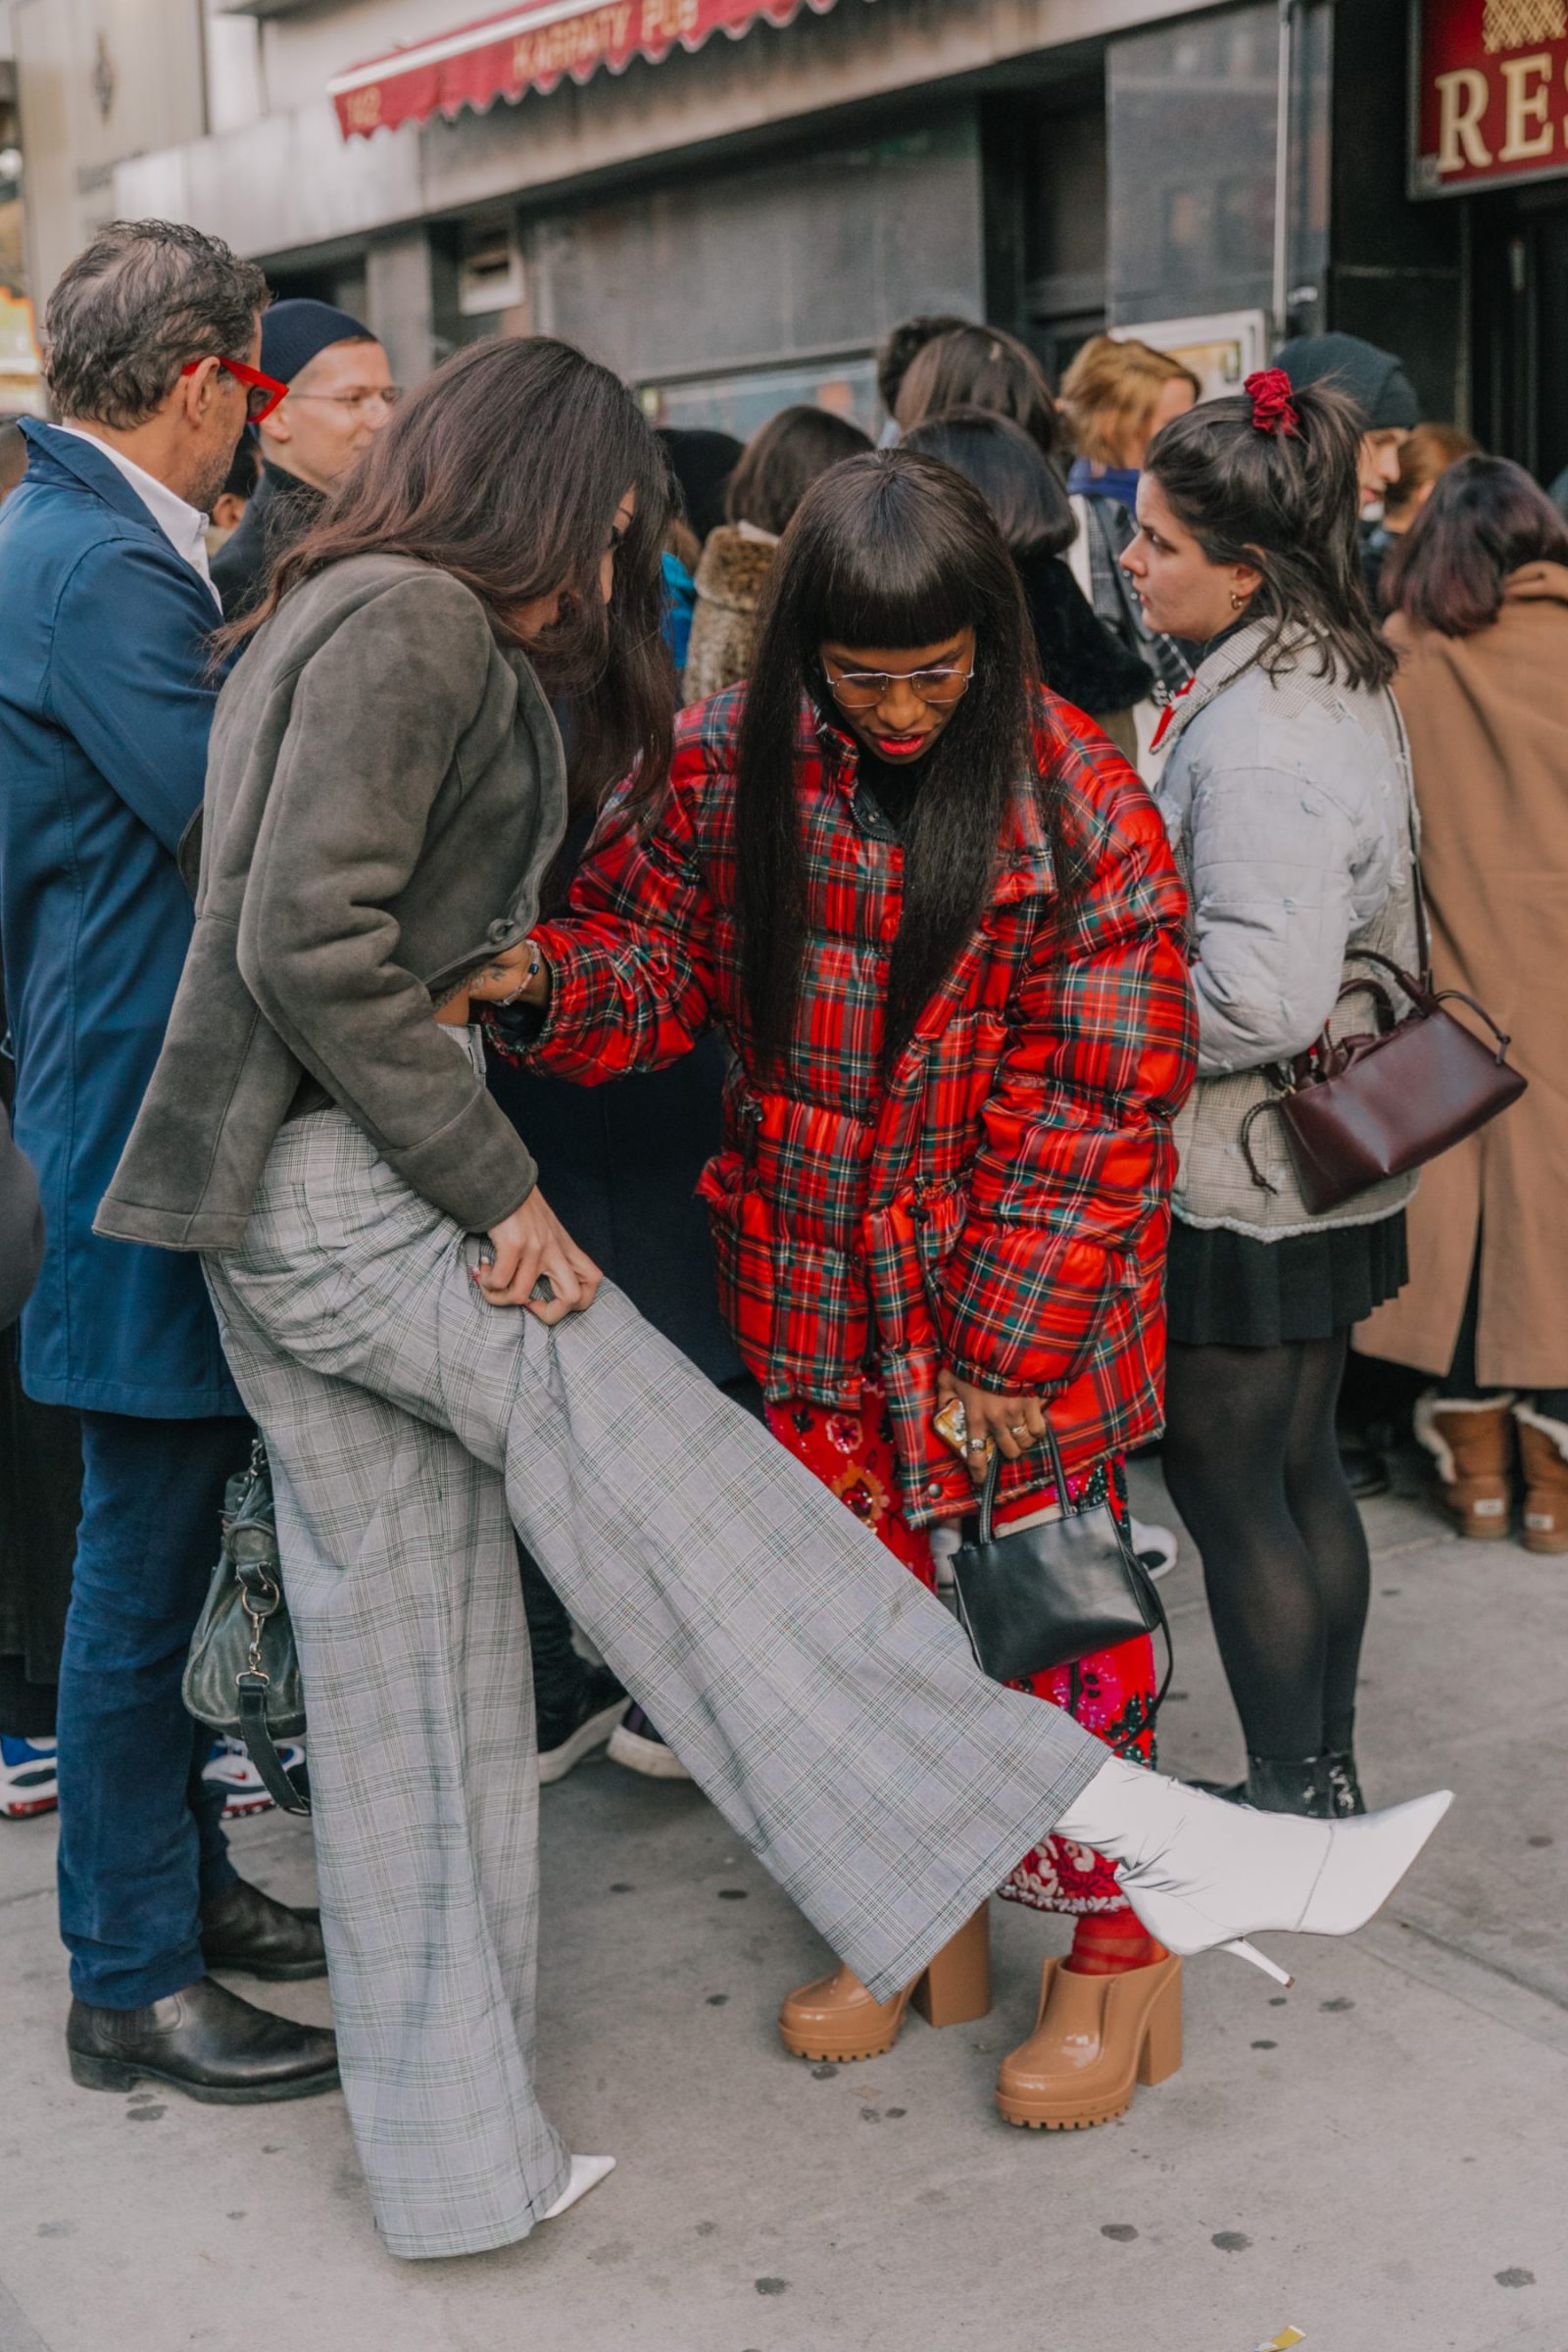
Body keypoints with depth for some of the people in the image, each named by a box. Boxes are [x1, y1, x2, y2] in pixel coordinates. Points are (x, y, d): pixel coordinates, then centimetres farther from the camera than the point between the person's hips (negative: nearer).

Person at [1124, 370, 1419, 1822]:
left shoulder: (1260, 739, -23)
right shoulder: (1336, 683, 9)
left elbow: (1261, 997, -28)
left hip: (1240, 1181, -10)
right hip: (1326, 1161, 10)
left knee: (1225, 1482, 4)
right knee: (1300, 1468, 18)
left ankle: (1288, 1798, 16)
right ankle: (1327, 1772, 30)